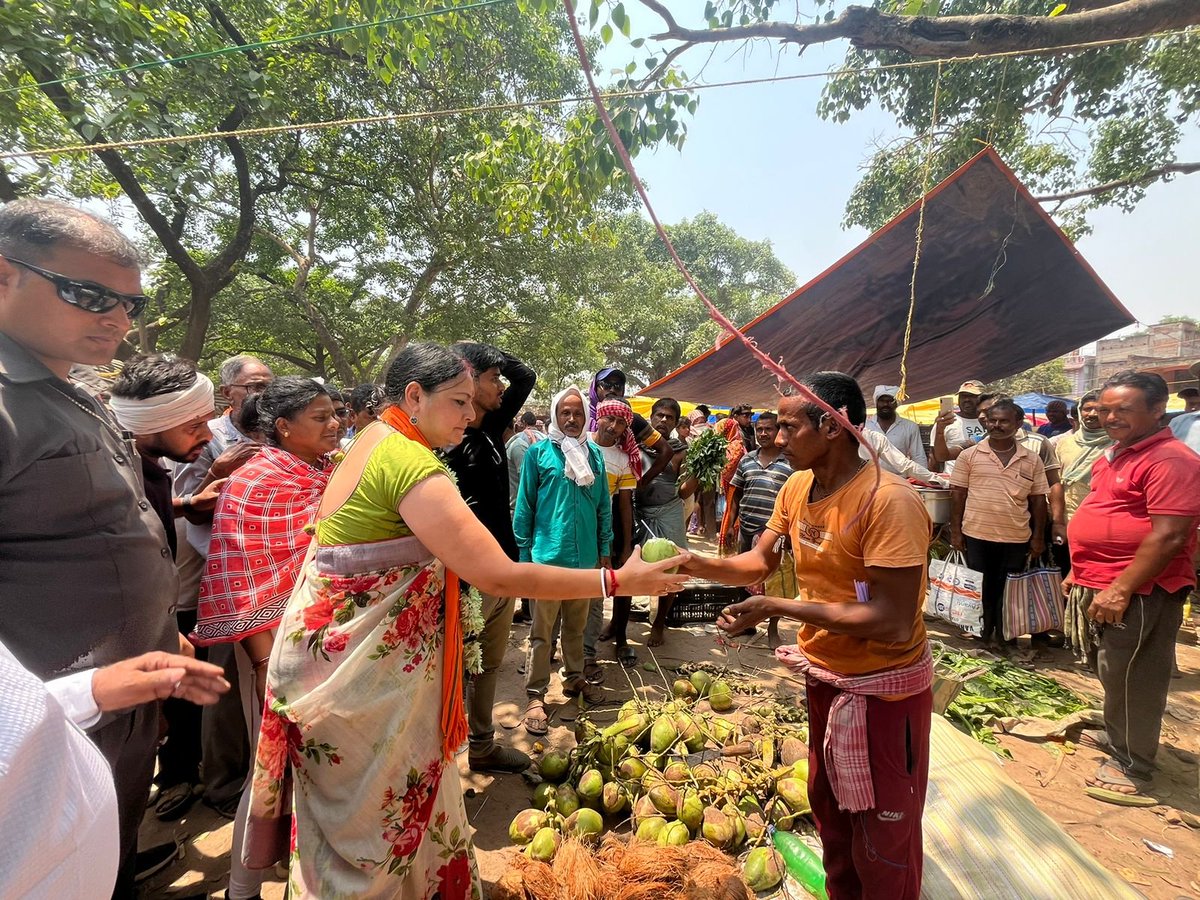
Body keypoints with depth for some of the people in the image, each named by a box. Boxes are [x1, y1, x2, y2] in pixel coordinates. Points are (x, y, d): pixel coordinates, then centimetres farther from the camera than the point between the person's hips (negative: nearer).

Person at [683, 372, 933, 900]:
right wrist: (701, 565, -18)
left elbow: (892, 621, -30)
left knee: (883, 836, 13)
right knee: (828, 807, 27)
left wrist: (777, 608, -30)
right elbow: (760, 560, 1)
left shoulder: (889, 501, -28)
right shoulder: (796, 488, -4)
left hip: (884, 686, -7)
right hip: (824, 674, 8)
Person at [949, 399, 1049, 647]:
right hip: (976, 535, -1)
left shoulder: (1032, 460, 3)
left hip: (1016, 538, 1)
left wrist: (1038, 536, 3)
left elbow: (1038, 500, 6)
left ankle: (1005, 635, 29)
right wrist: (955, 531, -3)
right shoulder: (970, 455, -1)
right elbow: (959, 494, 0)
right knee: (980, 588, 9)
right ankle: (982, 633, 24)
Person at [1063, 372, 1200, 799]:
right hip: (1105, 586, 9)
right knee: (1114, 671, 22)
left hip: (1138, 591, -9)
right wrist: (1081, 572, 19)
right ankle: (1117, 735, 39)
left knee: (1132, 677, 4)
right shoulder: (1115, 455, 12)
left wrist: (1120, 590, -25)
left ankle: (1132, 765, 18)